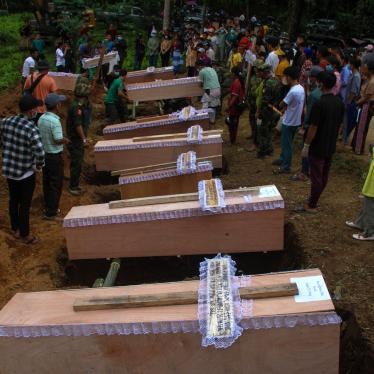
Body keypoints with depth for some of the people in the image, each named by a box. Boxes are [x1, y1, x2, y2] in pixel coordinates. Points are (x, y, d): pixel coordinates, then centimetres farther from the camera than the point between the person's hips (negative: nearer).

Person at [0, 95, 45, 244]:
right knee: (25, 205, 10)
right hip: (26, 173, -6)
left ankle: (15, 229, 39)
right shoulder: (32, 129, -24)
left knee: (13, 201, 22)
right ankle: (25, 234, 25)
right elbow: (40, 153, -31)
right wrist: (39, 166, -11)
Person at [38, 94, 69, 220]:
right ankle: (51, 212, 10)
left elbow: (40, 136, 9)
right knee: (56, 184, 4)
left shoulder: (41, 118, 1)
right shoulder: (55, 121, -23)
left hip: (44, 154, 8)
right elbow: (58, 140, -25)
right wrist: (65, 140, -5)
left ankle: (48, 207, 31)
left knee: (46, 182, 18)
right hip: (54, 156, -8)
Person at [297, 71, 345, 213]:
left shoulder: (319, 104, -22)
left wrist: (306, 145, -10)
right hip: (331, 146, 7)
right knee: (324, 176, 16)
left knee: (316, 177, 3)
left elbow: (313, 128, -20)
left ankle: (311, 206, 15)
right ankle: (313, 201, 31)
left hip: (318, 147, -7)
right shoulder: (339, 102, 1)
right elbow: (340, 125, 10)